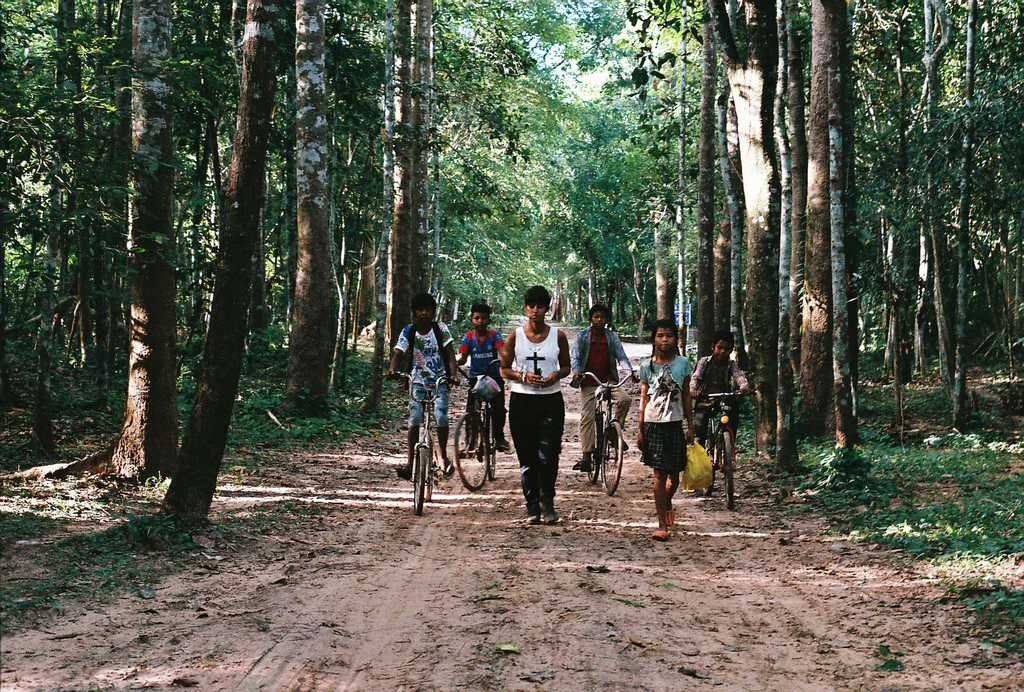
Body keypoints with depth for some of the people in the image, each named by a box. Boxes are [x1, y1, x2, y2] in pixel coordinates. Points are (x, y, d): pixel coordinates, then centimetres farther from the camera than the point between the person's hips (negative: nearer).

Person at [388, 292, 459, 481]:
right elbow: (398, 353, -13)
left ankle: (444, 456, 2)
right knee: (414, 420, -12)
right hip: (418, 382, 1)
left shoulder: (440, 329, -5)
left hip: (439, 382, -1)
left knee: (441, 417, -19)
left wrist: (454, 374, -28)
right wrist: (392, 370, -34)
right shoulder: (408, 331, -3)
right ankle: (410, 463, -7)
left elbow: (450, 353, -11)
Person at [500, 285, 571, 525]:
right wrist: (523, 376, -13)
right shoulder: (515, 337, 2)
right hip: (522, 400, 0)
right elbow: (504, 369, 6)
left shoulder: (558, 336, 4)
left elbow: (566, 366, 13)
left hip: (551, 400, 0)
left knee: (547, 457, -10)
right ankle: (532, 507, 13)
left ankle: (547, 503, 9)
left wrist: (556, 375, -9)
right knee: (527, 458, 3)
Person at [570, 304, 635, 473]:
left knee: (625, 398, -25)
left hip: (608, 381, 1)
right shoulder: (582, 336, 3)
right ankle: (586, 456, -1)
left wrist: (631, 370, -18)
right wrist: (576, 371, -23)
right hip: (589, 383, -1)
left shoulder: (612, 336, 8)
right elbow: (575, 356, -2)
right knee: (587, 418, -5)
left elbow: (621, 355, 1)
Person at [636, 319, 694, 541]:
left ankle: (667, 503, 39)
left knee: (674, 473, 7)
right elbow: (644, 399, 5)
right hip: (654, 424, -1)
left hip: (675, 424, 1)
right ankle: (662, 524, -1)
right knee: (659, 474, -3)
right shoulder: (647, 367, 2)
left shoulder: (683, 364, 4)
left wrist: (690, 426, 7)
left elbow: (686, 396, 8)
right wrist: (640, 429, 3)